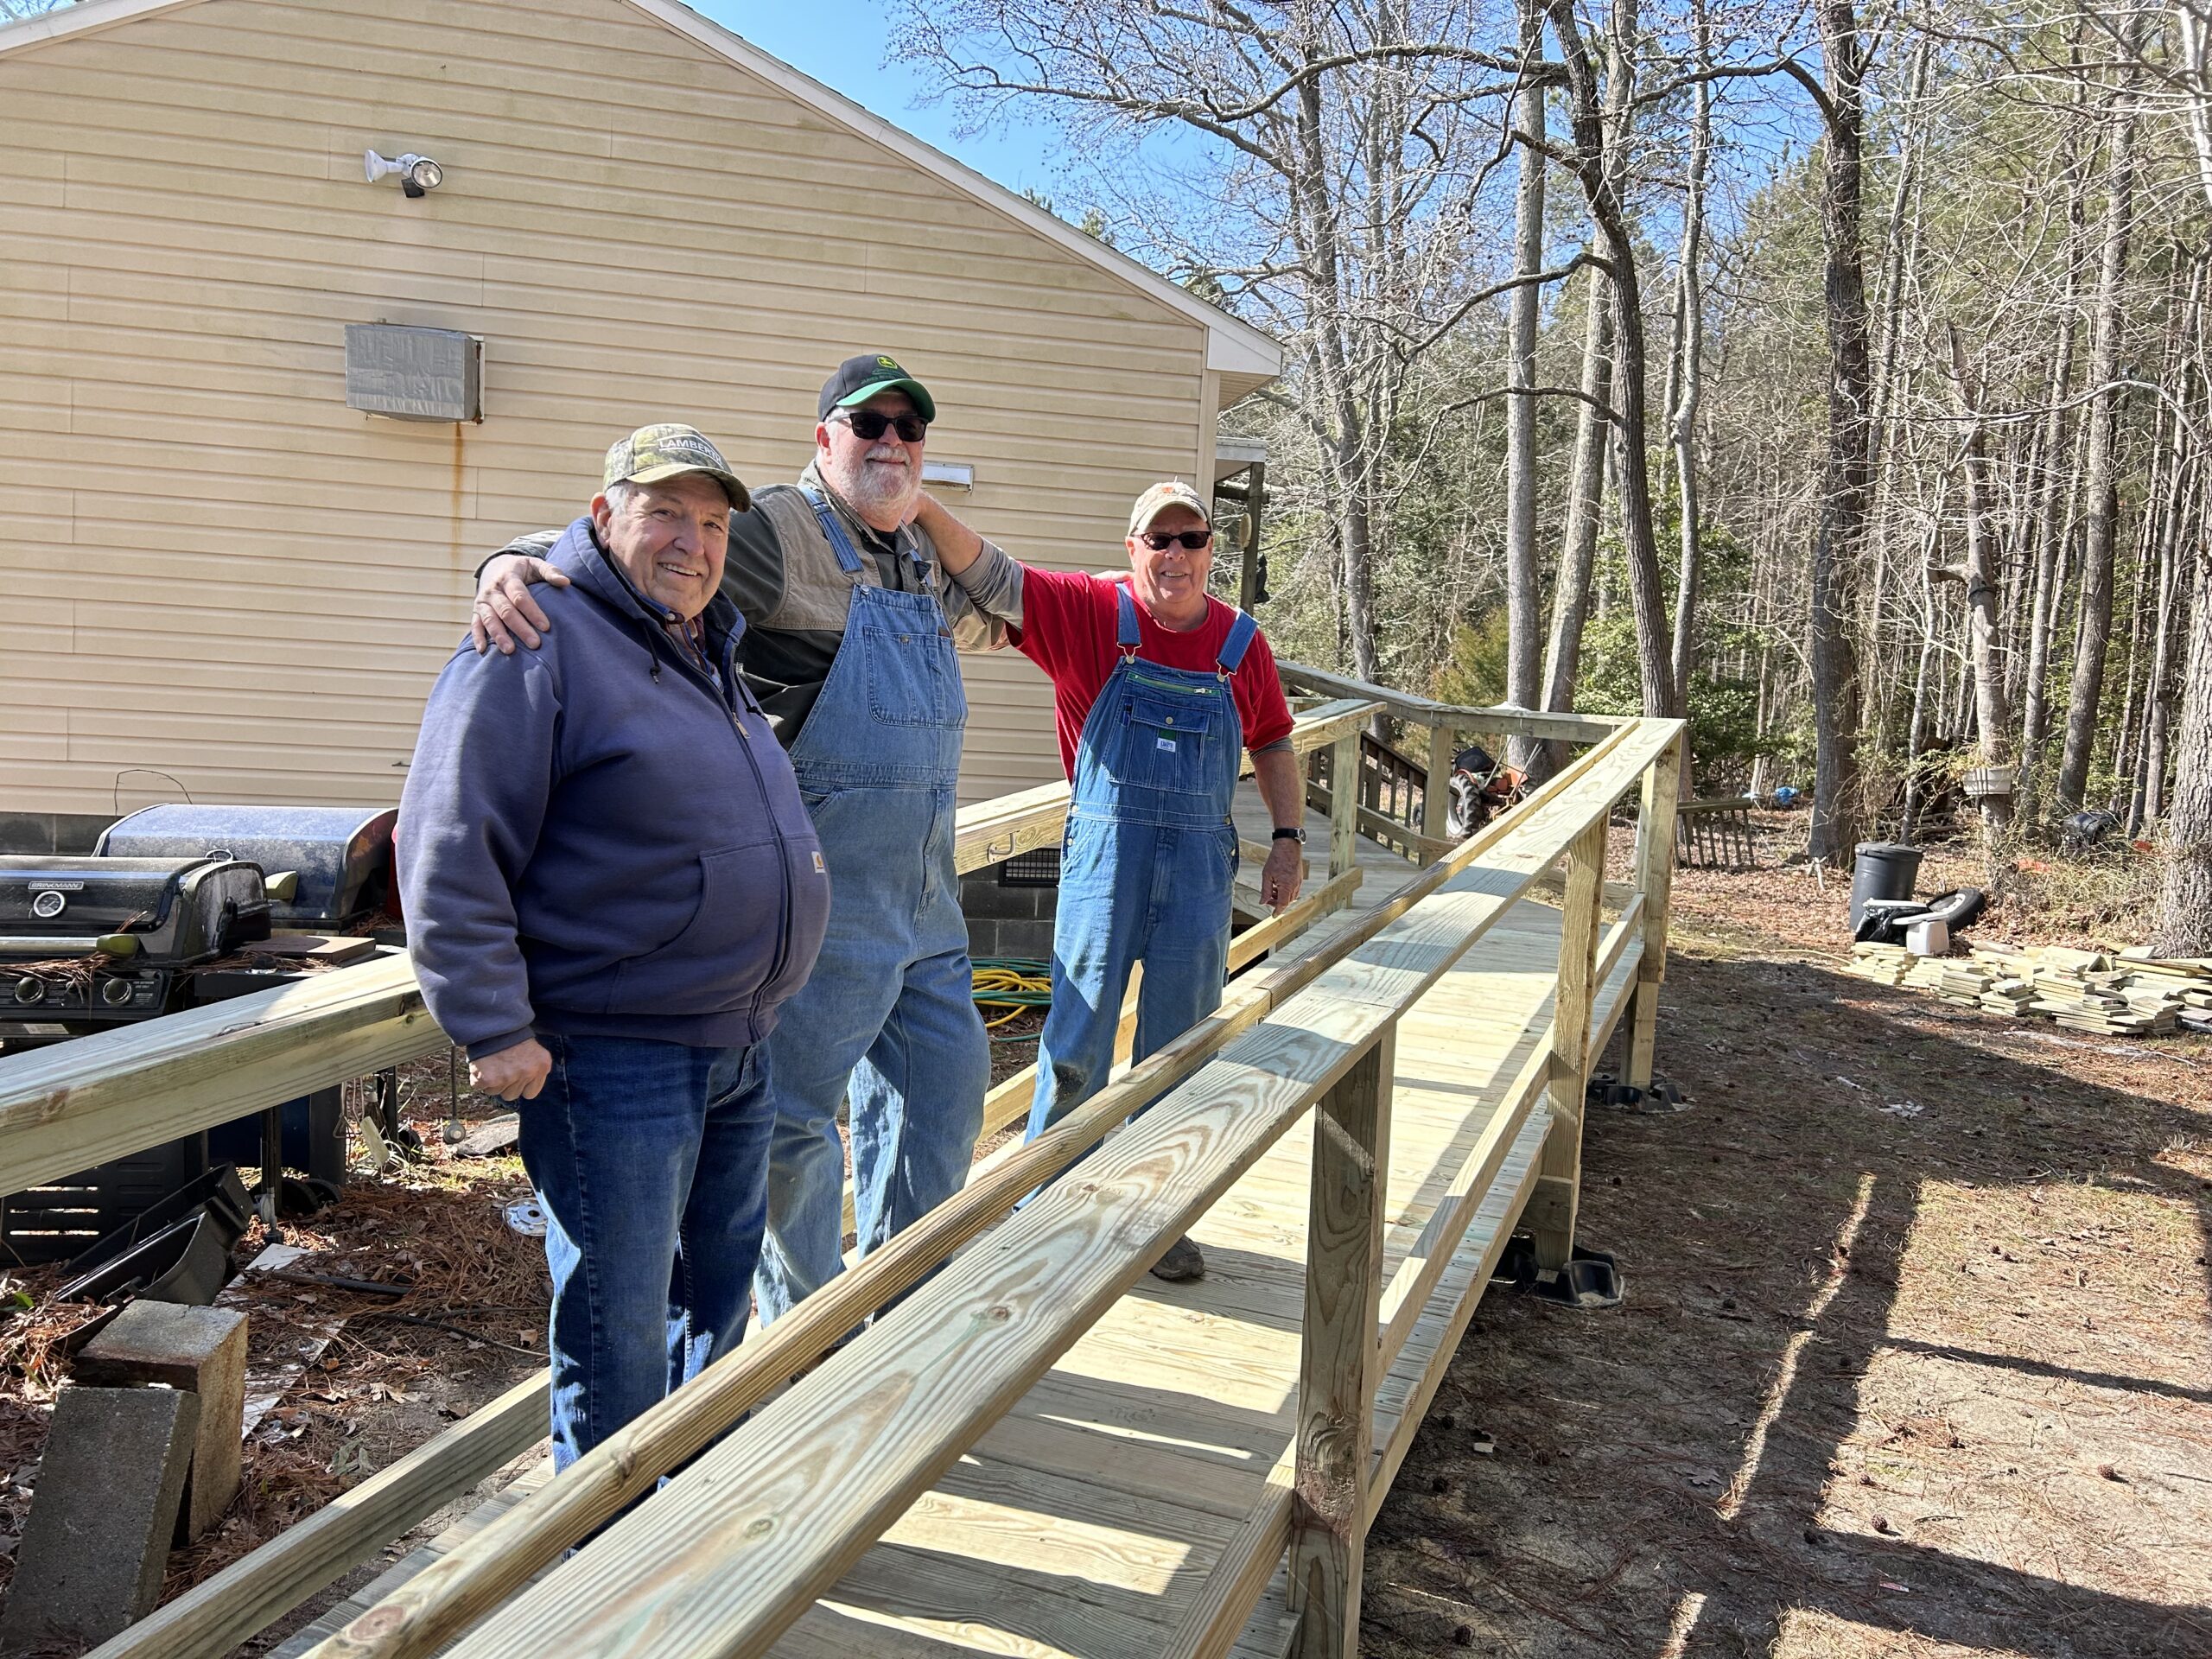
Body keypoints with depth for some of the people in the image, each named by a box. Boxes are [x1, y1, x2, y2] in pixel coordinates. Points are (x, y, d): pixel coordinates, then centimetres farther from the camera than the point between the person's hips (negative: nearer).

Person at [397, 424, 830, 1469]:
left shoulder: (711, 651, 16)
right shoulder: (543, 641, -13)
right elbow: (451, 848, -18)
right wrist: (494, 1029, -21)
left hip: (740, 1047, 9)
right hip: (611, 1055, -9)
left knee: (719, 1299, 22)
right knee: (618, 1335, 2)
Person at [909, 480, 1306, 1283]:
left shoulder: (1242, 642, 6)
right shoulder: (1091, 610, -3)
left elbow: (1273, 743, 17)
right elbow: (991, 577, -14)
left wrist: (1288, 838, 8)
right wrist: (922, 505, -29)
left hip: (1202, 864, 3)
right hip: (1104, 854, -3)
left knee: (1181, 1052, 9)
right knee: (1077, 1043, 1)